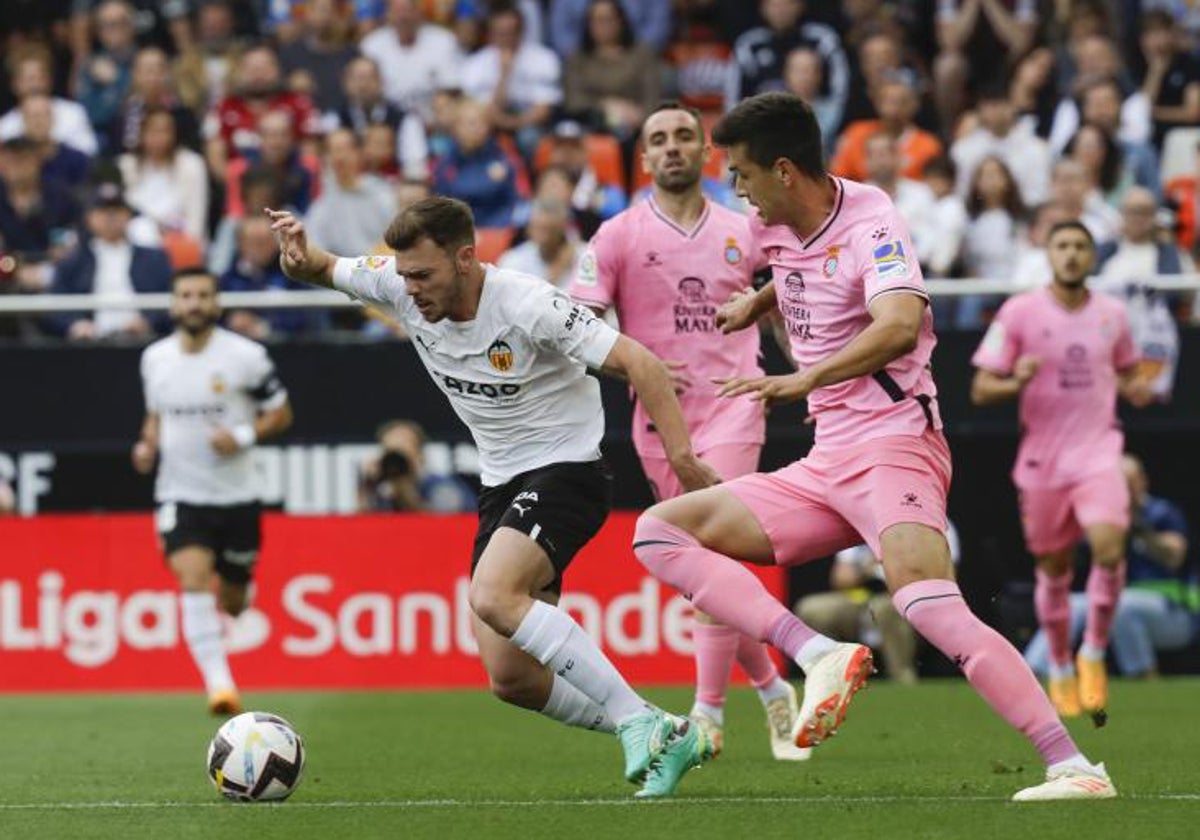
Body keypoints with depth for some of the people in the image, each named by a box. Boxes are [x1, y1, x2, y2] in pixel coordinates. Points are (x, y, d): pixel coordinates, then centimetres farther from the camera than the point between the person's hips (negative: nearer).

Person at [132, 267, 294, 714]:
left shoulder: (245, 356, -8)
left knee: (233, 602, 11)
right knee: (193, 580, -23)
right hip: (179, 494, 1)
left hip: (236, 497, -1)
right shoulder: (154, 358, 3)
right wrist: (148, 445, -1)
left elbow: (281, 413, 0)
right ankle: (219, 684, -24)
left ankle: (237, 589, 51)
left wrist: (245, 435, -17)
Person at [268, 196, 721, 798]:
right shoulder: (401, 286, -4)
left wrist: (681, 456, -30)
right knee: (511, 680, -1)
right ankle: (664, 740, 13)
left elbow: (636, 361, -22)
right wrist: (300, 256, -13)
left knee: (492, 597, -33)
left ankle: (639, 723, -25)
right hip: (502, 487, 8)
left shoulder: (526, 306, -22)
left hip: (565, 471, -8)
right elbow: (326, 270, 12)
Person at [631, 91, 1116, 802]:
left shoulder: (871, 226, -14)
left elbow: (899, 325, -34)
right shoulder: (778, 230, 11)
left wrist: (807, 378, -43)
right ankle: (820, 656, -17)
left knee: (929, 604, -32)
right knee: (660, 533, 0)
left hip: (892, 445, -9)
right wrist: (759, 303, 28)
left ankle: (1073, 767, -32)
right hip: (824, 468, 9)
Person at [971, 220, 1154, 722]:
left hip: (1098, 454, 1)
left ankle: (1093, 655, -5)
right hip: (1042, 461, -1)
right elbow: (980, 390, -3)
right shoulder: (1019, 313, -4)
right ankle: (1060, 669, 28)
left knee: (1109, 544, -22)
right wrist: (1015, 383, -23)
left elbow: (1126, 373, 22)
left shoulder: (1112, 315, 5)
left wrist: (1135, 390, -1)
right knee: (1052, 568, 7)